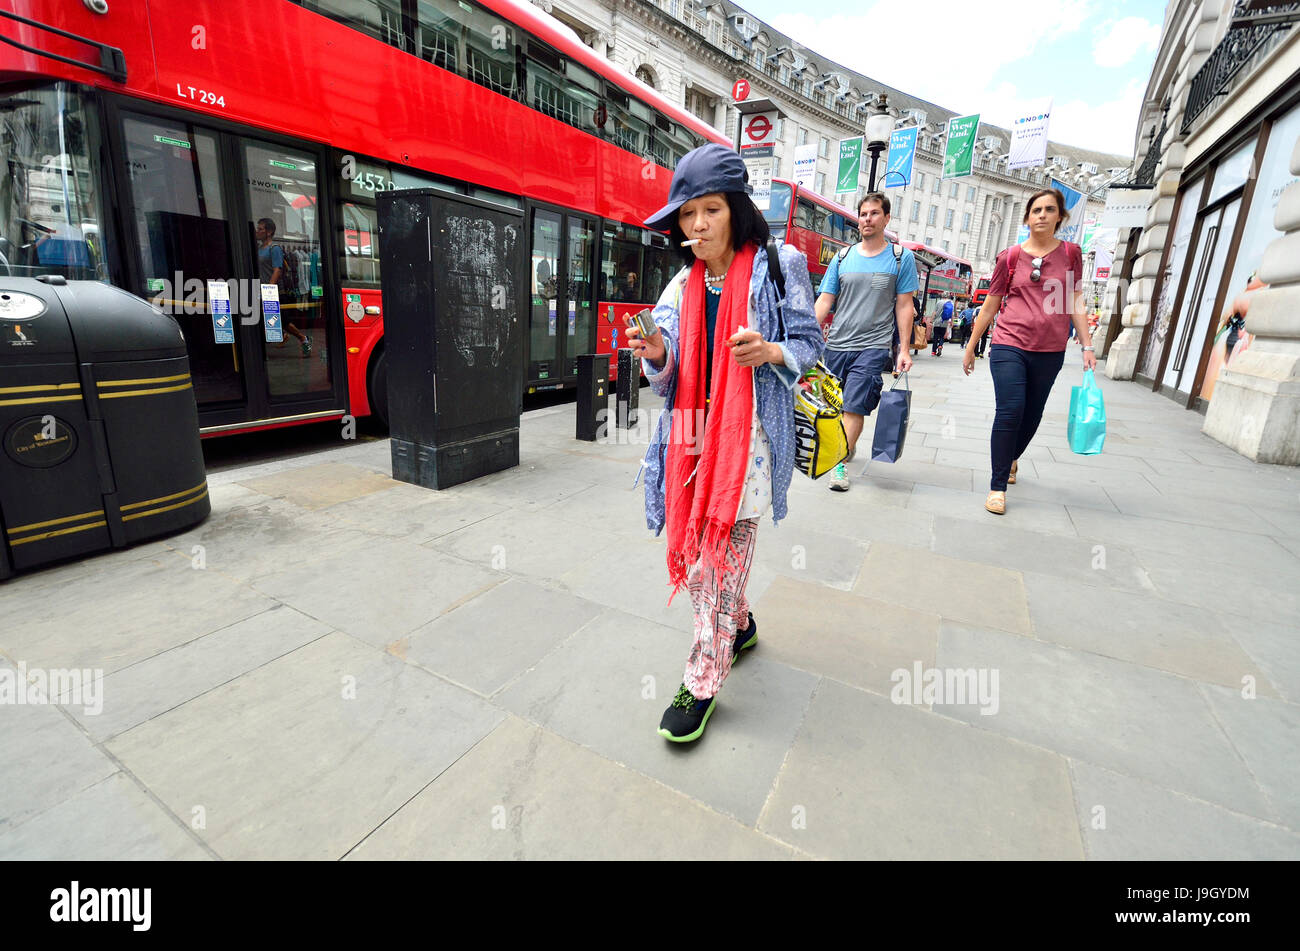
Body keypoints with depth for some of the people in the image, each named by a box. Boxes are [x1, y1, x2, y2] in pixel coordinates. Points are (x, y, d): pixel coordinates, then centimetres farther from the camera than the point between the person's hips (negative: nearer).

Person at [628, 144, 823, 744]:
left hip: (747, 433, -5)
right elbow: (669, 376, 10)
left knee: (725, 550, -6)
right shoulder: (682, 286, 14)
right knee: (688, 543, 8)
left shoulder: (777, 267, 0)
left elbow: (809, 344, 1)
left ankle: (702, 684, 8)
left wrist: (769, 352, -19)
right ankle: (739, 626, 36)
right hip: (690, 430, 6)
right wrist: (657, 356, -13)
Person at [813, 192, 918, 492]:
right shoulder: (842, 258, 9)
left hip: (873, 346, -3)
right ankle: (846, 444, 34)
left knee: (854, 407, -12)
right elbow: (824, 302, 6)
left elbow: (904, 306, 3)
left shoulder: (901, 257, 5)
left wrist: (904, 350, -3)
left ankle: (839, 465, -6)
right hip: (836, 345, 3)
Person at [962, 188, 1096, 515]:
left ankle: (1011, 459, 39)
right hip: (1009, 346, -2)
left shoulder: (1070, 253, 8)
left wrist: (1087, 346, 3)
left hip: (1049, 352, 3)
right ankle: (998, 486, -4)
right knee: (1010, 411, -13)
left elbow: (1075, 302, 9)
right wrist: (970, 348, 10)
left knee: (1032, 415, 10)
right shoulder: (1010, 257, 3)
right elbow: (990, 306, 8)